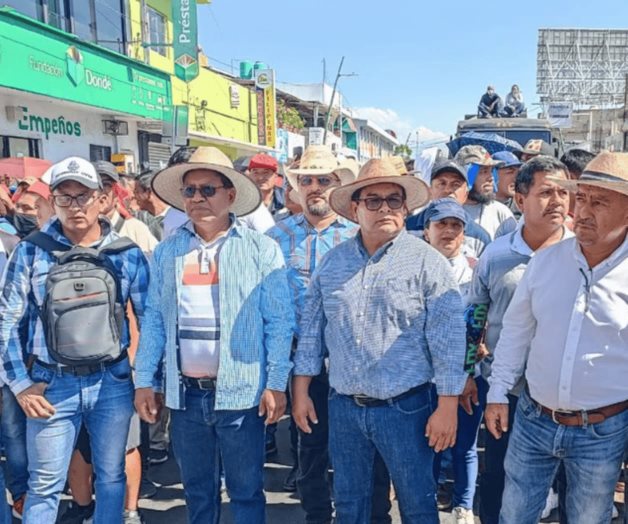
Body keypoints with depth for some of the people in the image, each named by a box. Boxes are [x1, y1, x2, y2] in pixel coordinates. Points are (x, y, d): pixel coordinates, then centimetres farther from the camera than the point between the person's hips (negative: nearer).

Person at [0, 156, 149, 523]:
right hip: (52, 385, 0)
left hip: (113, 383, 1)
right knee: (45, 486, 10)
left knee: (112, 477, 15)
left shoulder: (127, 253, -1)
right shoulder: (31, 252, -2)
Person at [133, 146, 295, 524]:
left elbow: (279, 321, -5)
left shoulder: (262, 249, -4)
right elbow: (154, 320, 9)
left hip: (241, 392, -3)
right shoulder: (167, 252, 7)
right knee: (197, 491, 18)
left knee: (246, 491, 9)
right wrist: (144, 380, 5)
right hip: (184, 393, 4)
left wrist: (276, 383, -10)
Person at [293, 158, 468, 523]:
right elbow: (312, 330, 8)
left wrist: (447, 407, -11)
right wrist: (301, 391, 7)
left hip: (406, 406, -3)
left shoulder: (428, 262, -9)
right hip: (343, 406, 4)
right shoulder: (332, 262, 3)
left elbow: (448, 339, -10)